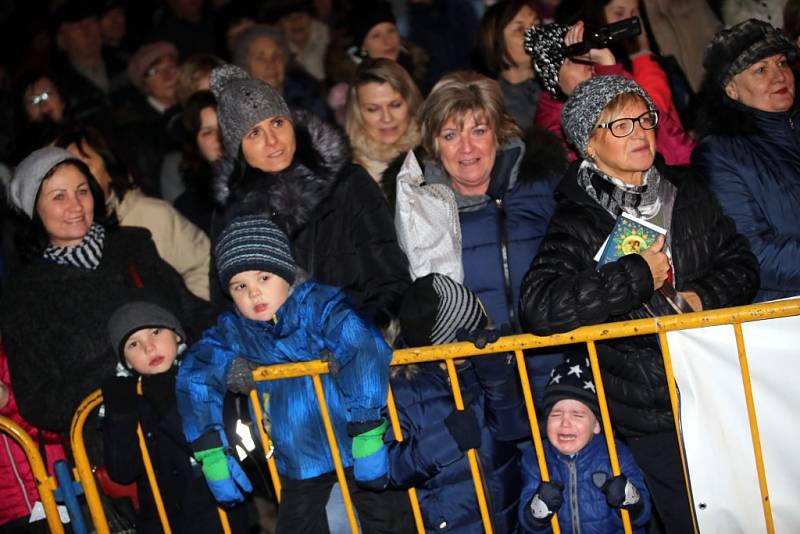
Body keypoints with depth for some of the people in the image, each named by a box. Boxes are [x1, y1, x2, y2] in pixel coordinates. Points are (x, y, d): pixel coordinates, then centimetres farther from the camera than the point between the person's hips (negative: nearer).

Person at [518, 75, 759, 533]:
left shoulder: (688, 191, 9)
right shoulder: (577, 223, -7)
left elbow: (741, 264, 12)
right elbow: (539, 307, -23)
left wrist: (703, 297, -10)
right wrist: (637, 276, -19)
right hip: (654, 414, -5)